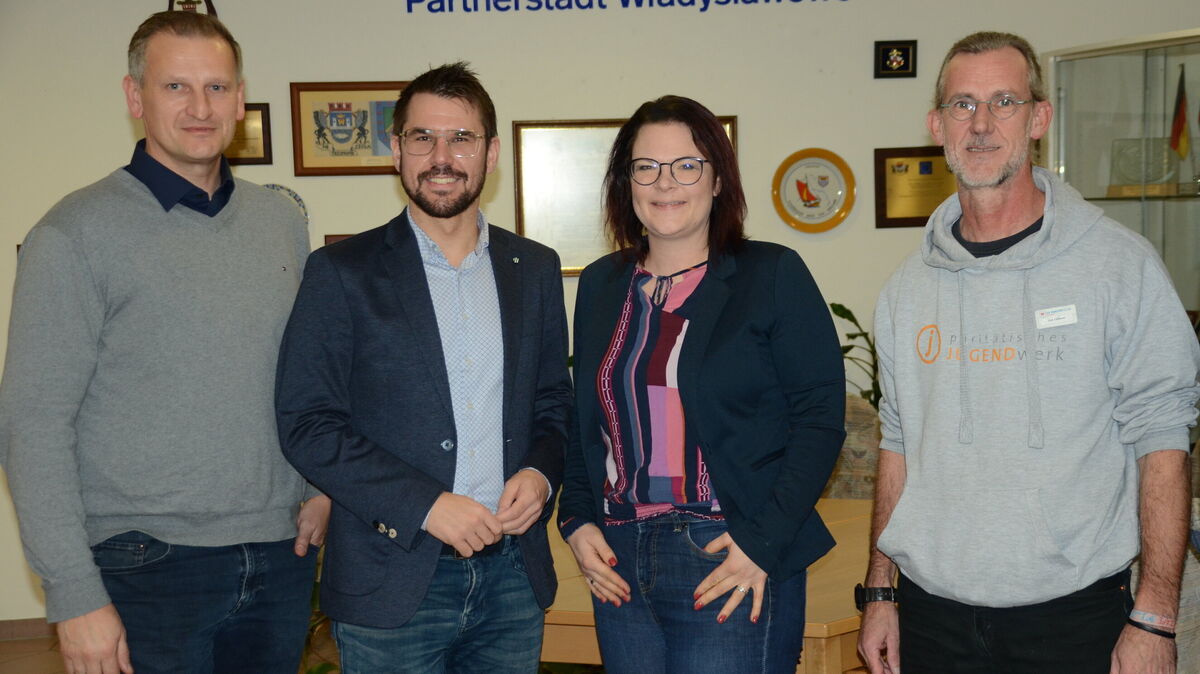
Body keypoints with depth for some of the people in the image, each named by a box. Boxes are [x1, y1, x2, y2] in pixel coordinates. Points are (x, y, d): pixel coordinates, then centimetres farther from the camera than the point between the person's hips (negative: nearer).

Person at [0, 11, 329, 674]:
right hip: (147, 564, -4)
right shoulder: (76, 234, -8)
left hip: (281, 556, 5)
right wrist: (75, 595, -14)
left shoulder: (283, 221, 7)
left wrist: (323, 483, 2)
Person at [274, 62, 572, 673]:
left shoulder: (535, 268, 7)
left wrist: (540, 472, -6)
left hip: (513, 577, 4)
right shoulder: (342, 272, -4)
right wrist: (426, 505, -16)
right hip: (392, 585, -3)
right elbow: (306, 424, -9)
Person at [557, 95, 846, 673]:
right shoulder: (600, 284, 11)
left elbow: (820, 416, -7)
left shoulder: (773, 275, -3)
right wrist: (577, 520, 3)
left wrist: (763, 540, -14)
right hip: (618, 564, 4)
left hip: (733, 567, -4)